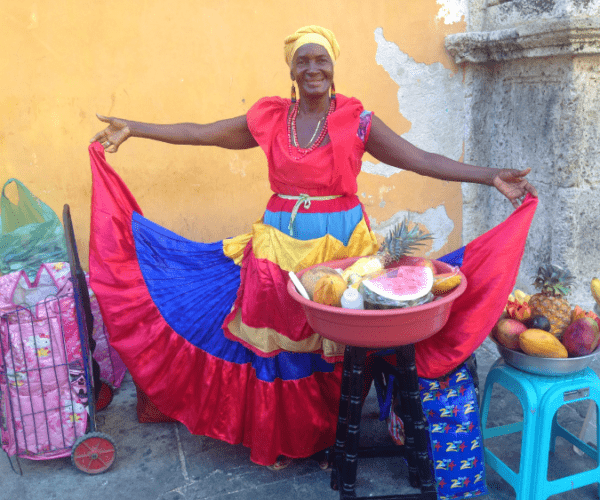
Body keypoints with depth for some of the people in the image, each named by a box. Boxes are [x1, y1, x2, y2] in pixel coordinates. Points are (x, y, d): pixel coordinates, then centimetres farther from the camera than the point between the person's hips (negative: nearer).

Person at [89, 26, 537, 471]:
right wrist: (133, 128, 6)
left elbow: (422, 160, -7)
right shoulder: (269, 118, 4)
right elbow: (200, 133, 7)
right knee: (280, 345, 7)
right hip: (281, 245, 2)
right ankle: (282, 441, 26)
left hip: (340, 244, -1)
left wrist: (491, 177, -14)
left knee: (336, 350, 5)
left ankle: (335, 440, 26)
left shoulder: (358, 121, -2)